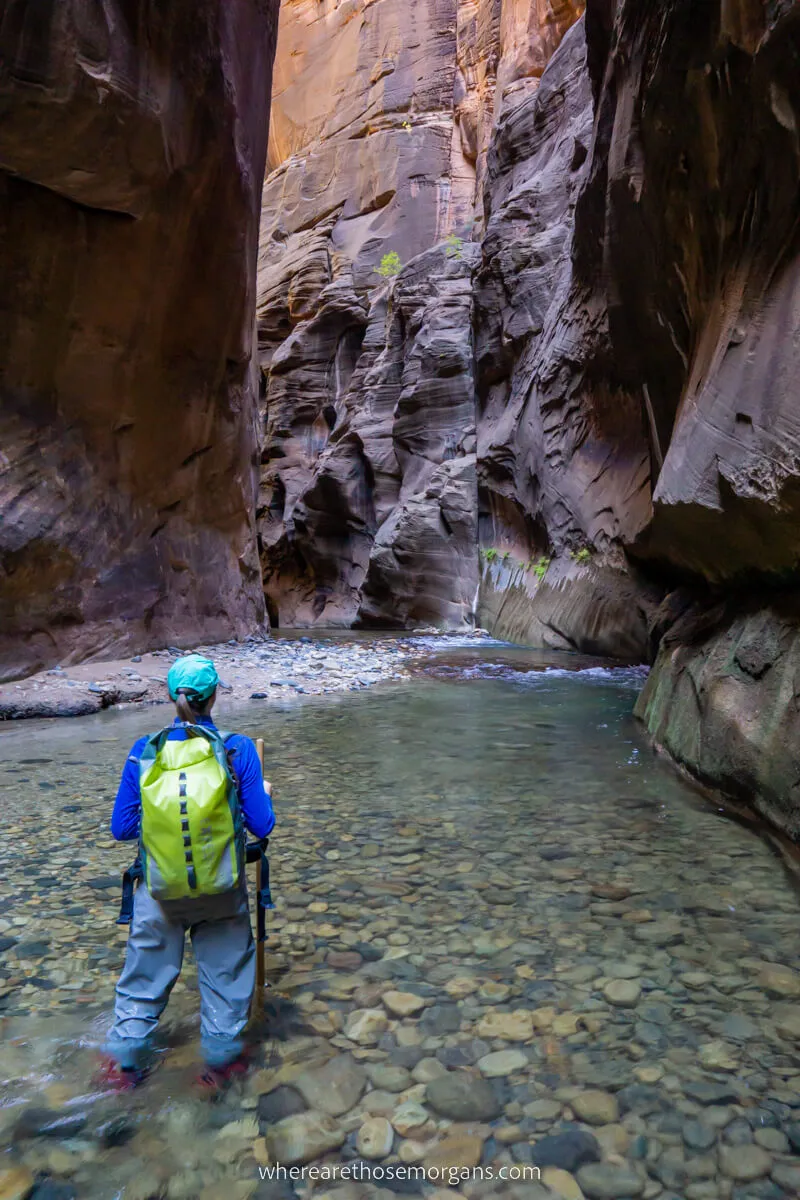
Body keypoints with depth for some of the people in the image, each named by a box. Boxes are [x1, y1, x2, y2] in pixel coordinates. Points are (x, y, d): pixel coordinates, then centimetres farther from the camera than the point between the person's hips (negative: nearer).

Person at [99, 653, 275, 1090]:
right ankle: (221, 1059, 35)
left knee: (145, 976, 22)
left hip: (159, 889, 1)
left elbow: (121, 828, -3)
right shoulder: (237, 750, -14)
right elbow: (261, 826, -10)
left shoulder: (144, 751, -10)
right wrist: (264, 793, 10)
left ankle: (123, 1062, 35)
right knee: (224, 972, 20)